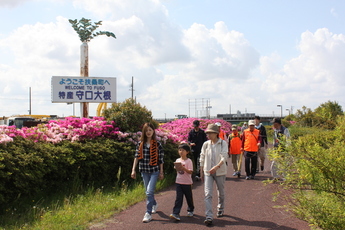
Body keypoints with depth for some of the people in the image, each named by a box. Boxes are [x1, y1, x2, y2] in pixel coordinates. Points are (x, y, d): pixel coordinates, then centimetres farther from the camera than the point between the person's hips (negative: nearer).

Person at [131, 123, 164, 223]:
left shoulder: (157, 144, -5)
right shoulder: (140, 144, 2)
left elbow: (161, 159, 0)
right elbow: (136, 157, 3)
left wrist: (161, 172, 3)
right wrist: (133, 170, -4)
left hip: (154, 171, -4)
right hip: (144, 171, 4)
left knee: (149, 192, -13)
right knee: (148, 192, 16)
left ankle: (148, 214, -7)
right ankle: (154, 204, 44)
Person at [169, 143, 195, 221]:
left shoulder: (188, 161, -9)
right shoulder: (177, 160, 7)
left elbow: (190, 172, -15)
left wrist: (183, 168, -28)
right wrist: (176, 168, -6)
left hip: (187, 183, -3)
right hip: (179, 182, 3)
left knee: (189, 197, 12)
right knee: (178, 198, -4)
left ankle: (190, 210, 33)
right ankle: (176, 213, -10)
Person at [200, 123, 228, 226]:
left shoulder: (223, 143, -8)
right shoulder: (206, 144, 1)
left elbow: (224, 157, -19)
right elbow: (202, 158, 9)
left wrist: (217, 167, -34)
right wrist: (201, 172, 9)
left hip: (220, 172, -1)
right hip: (208, 172, 1)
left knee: (221, 192, 17)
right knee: (208, 194, -9)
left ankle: (220, 209, 42)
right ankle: (209, 217, -10)